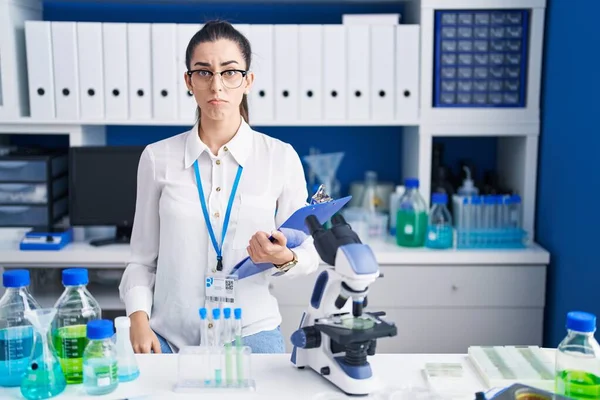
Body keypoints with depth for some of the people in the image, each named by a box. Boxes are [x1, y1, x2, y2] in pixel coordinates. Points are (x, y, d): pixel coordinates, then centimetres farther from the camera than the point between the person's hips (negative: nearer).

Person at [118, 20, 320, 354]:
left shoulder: (281, 157, -4)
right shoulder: (158, 158, -1)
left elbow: (309, 253, 2)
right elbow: (143, 257, 5)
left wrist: (285, 259, -20)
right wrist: (139, 320, -10)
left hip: (252, 334, 0)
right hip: (171, 338, 1)